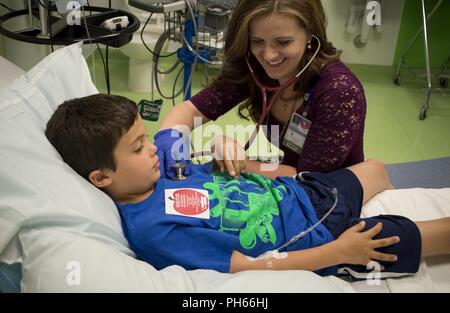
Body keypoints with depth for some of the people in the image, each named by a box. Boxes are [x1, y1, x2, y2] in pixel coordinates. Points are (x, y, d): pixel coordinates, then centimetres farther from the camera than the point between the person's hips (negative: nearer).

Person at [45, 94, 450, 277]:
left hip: (299, 191, 8)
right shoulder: (154, 230, -31)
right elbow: (251, 265, -28)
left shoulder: (154, 162, -9)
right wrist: (339, 252, -23)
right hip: (315, 237, -7)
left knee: (375, 169, 30)